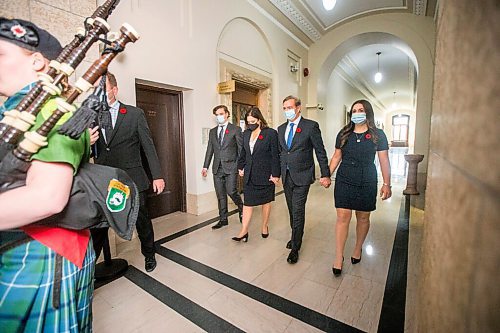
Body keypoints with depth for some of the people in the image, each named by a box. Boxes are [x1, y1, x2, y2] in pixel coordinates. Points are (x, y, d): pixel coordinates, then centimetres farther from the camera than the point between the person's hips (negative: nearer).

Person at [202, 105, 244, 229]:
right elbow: (209, 150, 14)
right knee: (220, 195, 9)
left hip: (231, 166, -4)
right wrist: (205, 166, 8)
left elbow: (241, 149, -4)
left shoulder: (235, 129, -1)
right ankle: (223, 219, 22)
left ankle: (241, 209, 21)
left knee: (231, 191, -10)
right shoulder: (212, 132, 14)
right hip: (217, 167, 5)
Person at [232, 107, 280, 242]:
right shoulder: (246, 134, 8)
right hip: (249, 175, 4)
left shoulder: (271, 133, -9)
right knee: (247, 202, 4)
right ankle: (244, 231, 11)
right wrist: (241, 167, 13)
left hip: (265, 174, -4)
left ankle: (265, 226, 31)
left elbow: (275, 155, -11)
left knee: (266, 201, 13)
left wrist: (275, 174, -13)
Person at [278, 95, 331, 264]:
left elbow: (320, 152, -6)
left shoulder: (311, 126, -6)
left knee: (298, 211, -4)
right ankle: (296, 236, 36)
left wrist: (325, 175, -7)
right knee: (292, 210, 16)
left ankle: (295, 247, 11)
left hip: (302, 176, -5)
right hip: (286, 176, 6)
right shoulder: (281, 128, 10)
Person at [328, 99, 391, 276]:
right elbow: (336, 157, 9)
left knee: (363, 217, 11)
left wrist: (387, 184, -3)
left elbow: (384, 161, 1)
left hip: (367, 183, 0)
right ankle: (339, 257, 7)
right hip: (344, 181, 1)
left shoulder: (378, 135, 0)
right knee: (343, 217, -3)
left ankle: (358, 248, 35)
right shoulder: (344, 134, 5)